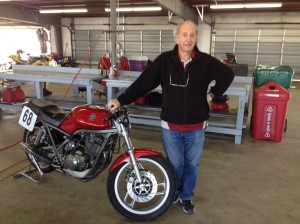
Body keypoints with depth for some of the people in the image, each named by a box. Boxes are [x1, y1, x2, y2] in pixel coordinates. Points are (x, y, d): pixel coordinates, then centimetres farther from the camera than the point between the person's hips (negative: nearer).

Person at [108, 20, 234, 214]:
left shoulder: (206, 61, -6)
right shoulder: (164, 60, -7)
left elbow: (228, 74, 10)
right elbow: (143, 83, -9)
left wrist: (213, 94, 3)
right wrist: (121, 100, -15)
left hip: (196, 127, 1)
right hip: (170, 126, -1)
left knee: (192, 164, 16)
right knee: (175, 164, 12)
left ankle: (186, 196, 40)